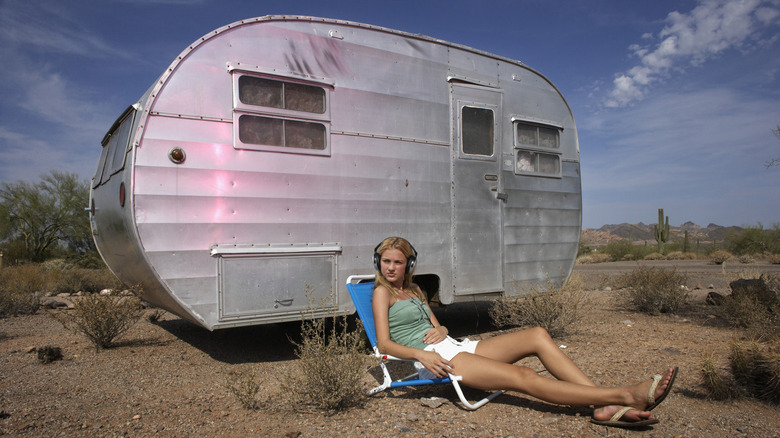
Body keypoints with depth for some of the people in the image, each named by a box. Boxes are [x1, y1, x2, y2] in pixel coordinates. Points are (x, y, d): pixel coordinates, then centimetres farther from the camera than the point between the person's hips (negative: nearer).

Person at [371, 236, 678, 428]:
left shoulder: (415, 291, 25)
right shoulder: (382, 293, 4)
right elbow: (384, 344, -7)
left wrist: (441, 331, -3)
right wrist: (421, 354, -22)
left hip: (454, 346, 8)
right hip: (434, 359, -8)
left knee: (537, 336, -11)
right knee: (523, 377, -25)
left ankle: (605, 406, -20)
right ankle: (625, 395, -27)